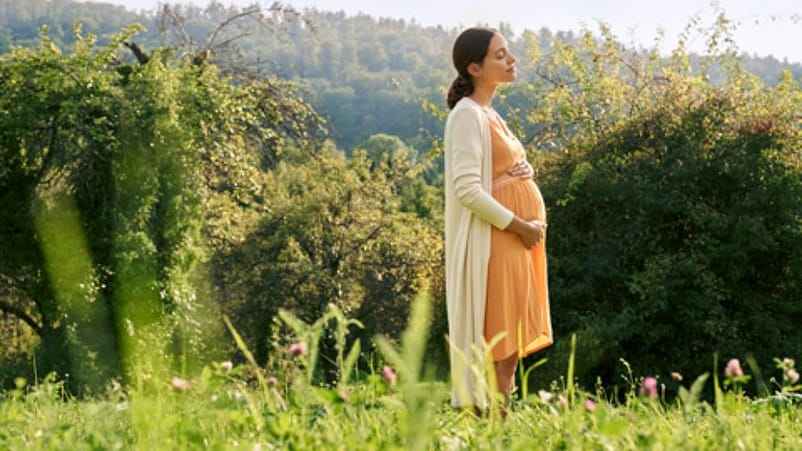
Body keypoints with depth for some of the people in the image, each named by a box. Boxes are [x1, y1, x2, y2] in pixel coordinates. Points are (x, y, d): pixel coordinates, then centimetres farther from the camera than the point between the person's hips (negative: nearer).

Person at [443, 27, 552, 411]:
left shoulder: (489, 114, 16)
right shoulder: (468, 114, -12)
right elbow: (468, 190, -20)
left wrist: (526, 171, 3)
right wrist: (520, 226, -18)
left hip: (516, 240, 9)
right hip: (493, 241, -9)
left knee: (511, 348, 10)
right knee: (495, 347, -8)